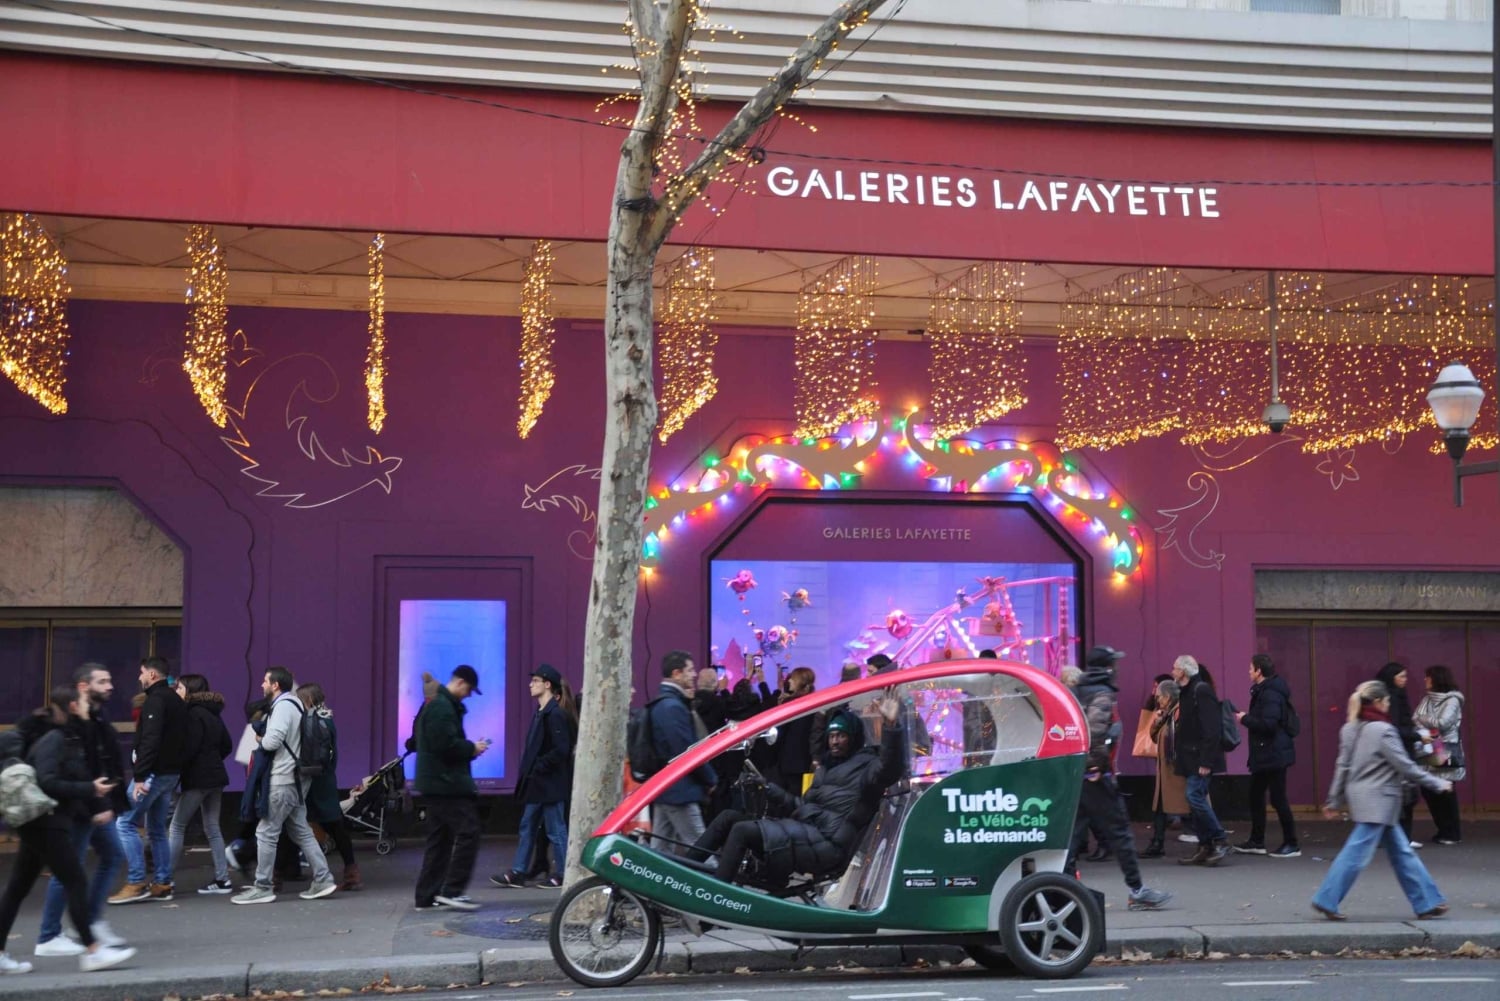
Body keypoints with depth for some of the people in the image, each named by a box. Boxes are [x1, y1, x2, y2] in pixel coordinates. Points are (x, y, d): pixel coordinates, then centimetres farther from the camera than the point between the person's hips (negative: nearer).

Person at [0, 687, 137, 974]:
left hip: (41, 824, 10)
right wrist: (90, 790, -22)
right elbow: (47, 783, -23)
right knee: (76, 883, -7)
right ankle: (92, 951, -4)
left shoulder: (68, 738, 14)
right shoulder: (52, 739, -15)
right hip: (46, 823, -10)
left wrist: (90, 812, 13)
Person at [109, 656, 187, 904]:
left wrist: (140, 776, -24)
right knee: (157, 829, 14)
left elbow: (150, 740, -22)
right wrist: (174, 770, 15)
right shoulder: (176, 700, 18)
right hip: (172, 772, 10)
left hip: (155, 772, -10)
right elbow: (179, 738, 19)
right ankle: (162, 884, 13)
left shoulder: (155, 699, -12)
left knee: (125, 823, -6)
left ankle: (136, 884, -9)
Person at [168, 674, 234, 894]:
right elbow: (227, 745, 16)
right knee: (212, 828, 10)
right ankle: (222, 879, 8)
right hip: (216, 776, 8)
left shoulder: (194, 714, -12)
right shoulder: (213, 714, 14)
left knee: (177, 826, -1)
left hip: (197, 778, -8)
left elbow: (190, 748, -19)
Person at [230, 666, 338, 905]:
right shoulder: (293, 703, 16)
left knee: (266, 832, -4)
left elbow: (272, 741, -24)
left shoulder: (283, 706, -15)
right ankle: (323, 879, 11)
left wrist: (260, 738, -5)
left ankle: (262, 888, 0)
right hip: (295, 778, 10)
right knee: (301, 830, 12)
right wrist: (266, 739, 7)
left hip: (283, 780, -10)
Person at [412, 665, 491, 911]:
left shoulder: (434, 704, 19)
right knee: (468, 831, -9)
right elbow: (446, 744, -23)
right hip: (447, 782, -11)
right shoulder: (443, 707, -15)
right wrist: (472, 749, -9)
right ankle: (452, 890, -10)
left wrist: (468, 747, 13)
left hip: (435, 782, 11)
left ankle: (427, 895, 13)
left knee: (439, 839, 13)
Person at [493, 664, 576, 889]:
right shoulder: (540, 712, 13)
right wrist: (528, 771, 8)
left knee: (556, 830, 0)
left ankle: (561, 874, 9)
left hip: (551, 784, -10)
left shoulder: (556, 714, -16)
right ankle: (518, 873, 16)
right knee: (527, 827, 11)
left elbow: (561, 750, -22)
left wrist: (539, 767, -16)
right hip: (537, 784, 10)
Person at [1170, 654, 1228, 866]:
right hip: (1190, 758, 10)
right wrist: (1178, 754, 14)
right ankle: (1205, 847, 12)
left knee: (1195, 797, -14)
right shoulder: (1187, 692, 18)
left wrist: (1206, 761, -23)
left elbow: (1211, 729, -19)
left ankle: (1220, 840, -6)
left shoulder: (1201, 691, -12)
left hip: (1200, 758, -10)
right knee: (1196, 800, 8)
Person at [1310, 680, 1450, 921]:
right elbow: (1406, 767, -12)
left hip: (1361, 798, 9)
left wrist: (1335, 800, 16)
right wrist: (1438, 783, -2)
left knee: (1401, 851, 13)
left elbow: (1342, 766, 11)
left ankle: (1427, 902, 17)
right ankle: (1326, 901, -2)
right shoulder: (1383, 731, -15)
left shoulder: (1350, 729, 8)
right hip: (1377, 801, -9)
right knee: (1357, 853, -5)